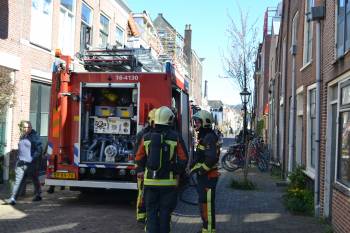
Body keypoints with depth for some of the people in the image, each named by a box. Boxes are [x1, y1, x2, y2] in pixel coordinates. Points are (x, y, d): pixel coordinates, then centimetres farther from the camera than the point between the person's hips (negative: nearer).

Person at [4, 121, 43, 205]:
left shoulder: (35, 136, -8)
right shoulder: (22, 137, 14)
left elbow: (39, 150, -12)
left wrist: (33, 159, -17)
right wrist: (18, 159, 20)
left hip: (31, 163, -6)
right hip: (21, 163, 6)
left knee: (35, 180, 10)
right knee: (18, 181, -2)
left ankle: (38, 195, 27)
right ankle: (13, 199, -6)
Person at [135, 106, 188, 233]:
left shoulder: (146, 137, 0)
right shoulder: (176, 137, -7)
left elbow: (139, 158, 5)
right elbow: (183, 159, -5)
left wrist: (141, 171, 22)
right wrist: (178, 173, 11)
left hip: (150, 181, 2)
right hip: (168, 181, -1)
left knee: (151, 211, 11)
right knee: (165, 211, 11)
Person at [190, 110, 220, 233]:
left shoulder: (210, 137, -18)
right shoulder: (202, 136, 15)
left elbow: (211, 158, -26)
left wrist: (200, 170, -20)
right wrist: (194, 166, 16)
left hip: (208, 176, -11)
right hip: (203, 176, 11)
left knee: (207, 204, -6)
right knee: (203, 202, 18)